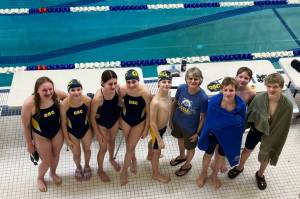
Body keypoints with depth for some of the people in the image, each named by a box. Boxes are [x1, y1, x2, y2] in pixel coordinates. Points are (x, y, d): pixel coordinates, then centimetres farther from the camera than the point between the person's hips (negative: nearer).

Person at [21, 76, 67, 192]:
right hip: (40, 136, -3)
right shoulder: (29, 104, -34)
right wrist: (29, 143, -8)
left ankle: (53, 173, 60)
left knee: (56, 155, 26)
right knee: (47, 161, 15)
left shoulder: (56, 95, -27)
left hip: (57, 131, 3)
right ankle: (40, 178, 51)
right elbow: (26, 125, -19)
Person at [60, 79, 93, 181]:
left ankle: (87, 166, 58)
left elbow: (89, 114, -4)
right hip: (72, 132, -1)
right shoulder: (64, 104, -30)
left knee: (87, 150, 25)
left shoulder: (87, 100, -25)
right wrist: (67, 139, -8)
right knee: (76, 154, 19)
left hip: (86, 129, 2)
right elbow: (63, 123, -15)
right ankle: (78, 168, 54)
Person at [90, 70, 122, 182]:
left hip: (115, 120, 4)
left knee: (112, 141, 29)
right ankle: (100, 170, 42)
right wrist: (97, 133, -13)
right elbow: (92, 117, -22)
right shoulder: (98, 98, -38)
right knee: (103, 147, 14)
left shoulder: (117, 88, -27)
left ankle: (111, 159, 60)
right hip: (102, 124, -4)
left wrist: (118, 113, 7)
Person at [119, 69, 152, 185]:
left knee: (130, 147, 6)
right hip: (125, 120, 2)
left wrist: (146, 129, -8)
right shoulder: (122, 90, -25)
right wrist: (118, 120, 4)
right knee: (129, 145, 21)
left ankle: (124, 172, 29)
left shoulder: (145, 93, -30)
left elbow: (148, 112, -16)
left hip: (139, 122, -2)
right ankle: (133, 160, 53)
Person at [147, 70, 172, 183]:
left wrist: (167, 124, 18)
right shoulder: (155, 102, -37)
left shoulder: (168, 94, -14)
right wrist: (159, 139, -25)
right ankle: (156, 174, 39)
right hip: (156, 129, -8)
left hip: (163, 127, 8)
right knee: (157, 151, 14)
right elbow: (152, 123, -30)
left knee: (153, 142, 36)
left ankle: (150, 156, 67)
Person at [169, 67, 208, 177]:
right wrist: (171, 119, 2)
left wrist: (197, 133, -11)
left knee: (190, 147, 22)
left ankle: (187, 165, 53)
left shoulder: (203, 97, -32)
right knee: (180, 139, 32)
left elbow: (203, 117, -18)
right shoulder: (181, 88, -22)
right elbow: (174, 104, -4)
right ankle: (182, 156, 64)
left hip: (191, 127, -4)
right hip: (177, 122, 4)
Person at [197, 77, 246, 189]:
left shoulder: (241, 105, -27)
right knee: (208, 153, 22)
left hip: (228, 135, 1)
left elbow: (241, 123, -13)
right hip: (213, 132, -1)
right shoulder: (214, 101, -30)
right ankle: (203, 174, 51)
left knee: (221, 155, 23)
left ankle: (214, 175, 52)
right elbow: (209, 118, -16)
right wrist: (208, 132, -12)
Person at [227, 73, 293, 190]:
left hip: (272, 135, -1)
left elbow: (283, 127, -16)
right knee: (247, 150, 24)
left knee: (266, 156, 23)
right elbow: (249, 113, -7)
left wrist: (276, 144, -10)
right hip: (256, 130, 1)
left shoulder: (287, 105, -28)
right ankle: (240, 168, 54)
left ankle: (260, 174, 53)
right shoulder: (259, 98, -26)